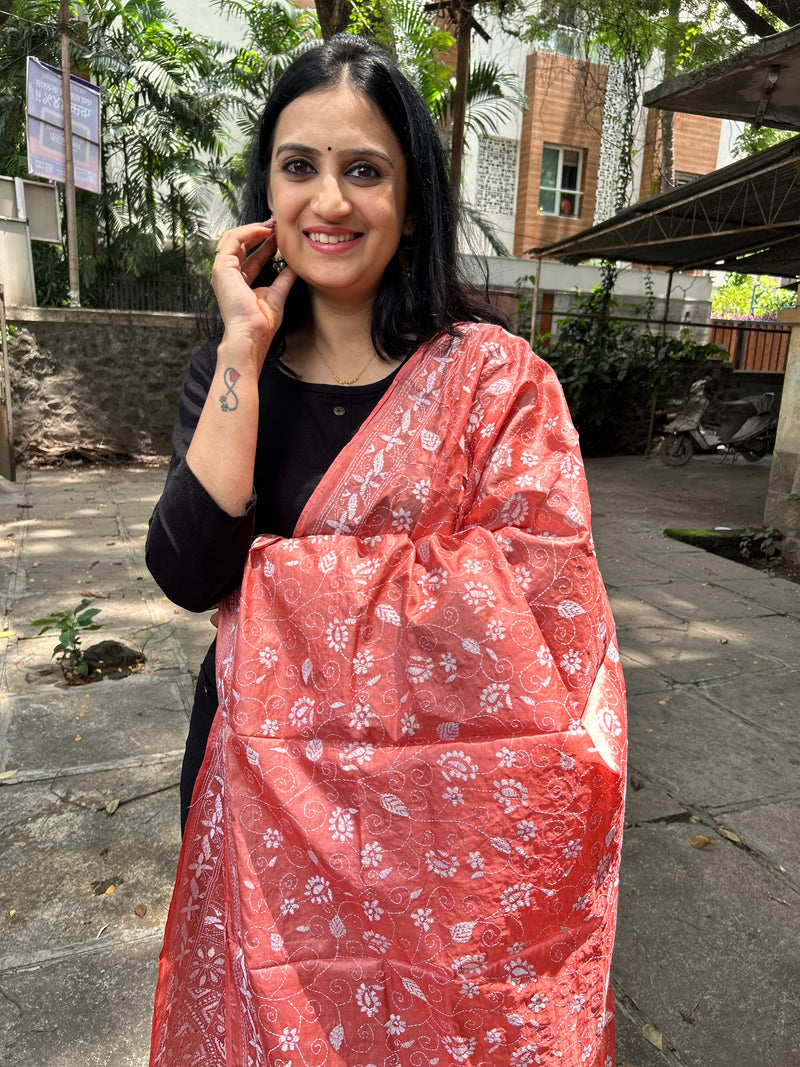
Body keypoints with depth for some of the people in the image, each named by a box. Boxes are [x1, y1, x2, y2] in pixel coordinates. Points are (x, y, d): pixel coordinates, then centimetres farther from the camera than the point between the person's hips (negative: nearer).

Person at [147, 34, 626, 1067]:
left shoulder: (495, 377, -12)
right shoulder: (227, 368, -2)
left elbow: (532, 603, -21)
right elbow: (188, 576, -15)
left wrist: (272, 584, -18)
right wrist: (245, 347, -18)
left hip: (434, 780, -3)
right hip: (256, 768, 4)